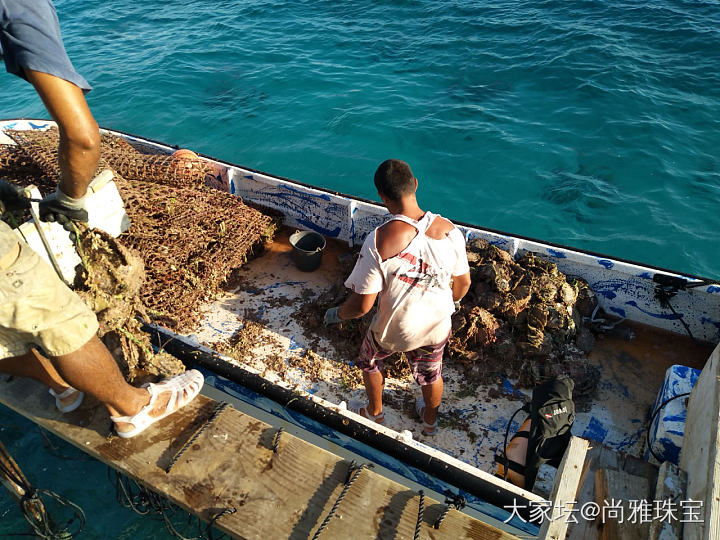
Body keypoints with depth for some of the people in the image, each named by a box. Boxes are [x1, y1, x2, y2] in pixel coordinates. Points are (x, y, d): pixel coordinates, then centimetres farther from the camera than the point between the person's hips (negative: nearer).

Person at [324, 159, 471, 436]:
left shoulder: (379, 241, -32)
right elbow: (463, 283, -4)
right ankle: (430, 420, 59)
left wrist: (336, 314, -4)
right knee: (431, 374, 31)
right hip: (437, 327, 3)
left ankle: (375, 412, 55)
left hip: (393, 330, -3)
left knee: (370, 362, 30)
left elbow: (362, 305, -26)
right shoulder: (450, 231, -19)